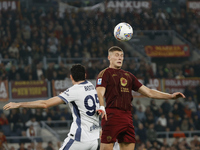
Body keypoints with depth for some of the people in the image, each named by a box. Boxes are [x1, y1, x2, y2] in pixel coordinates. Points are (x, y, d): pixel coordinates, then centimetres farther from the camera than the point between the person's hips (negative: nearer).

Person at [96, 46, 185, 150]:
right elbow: (100, 93, -14)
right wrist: (101, 107, -35)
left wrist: (171, 96, 16)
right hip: (112, 116, -7)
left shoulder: (128, 76, 22)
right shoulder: (105, 73, 2)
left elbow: (149, 92, 23)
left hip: (127, 117, 7)